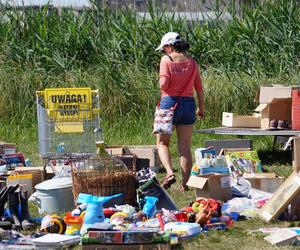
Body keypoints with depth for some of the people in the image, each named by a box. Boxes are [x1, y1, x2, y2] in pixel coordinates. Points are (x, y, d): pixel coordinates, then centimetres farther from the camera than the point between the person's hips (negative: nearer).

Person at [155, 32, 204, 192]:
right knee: (185, 147, 8)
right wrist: (201, 108, 19)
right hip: (189, 103, 4)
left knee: (162, 142, 10)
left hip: (169, 101, -4)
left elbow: (163, 84, -16)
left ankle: (170, 172, -14)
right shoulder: (191, 62, 7)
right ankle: (185, 183, 6)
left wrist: (161, 86, 8)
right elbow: (199, 88, 10)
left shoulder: (166, 59, -7)